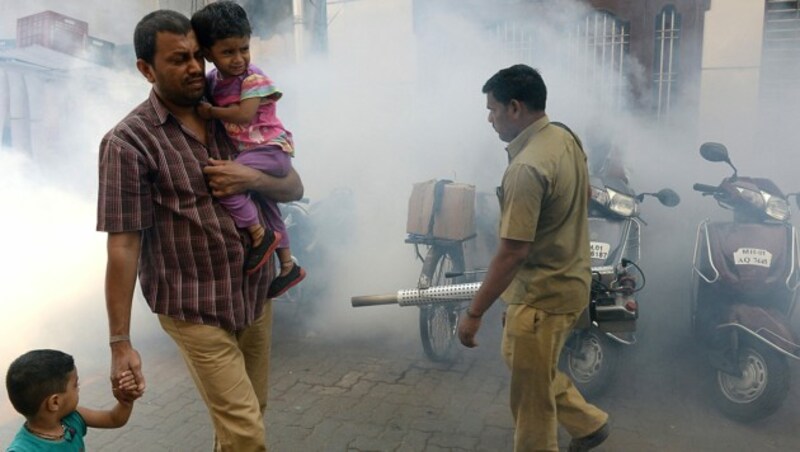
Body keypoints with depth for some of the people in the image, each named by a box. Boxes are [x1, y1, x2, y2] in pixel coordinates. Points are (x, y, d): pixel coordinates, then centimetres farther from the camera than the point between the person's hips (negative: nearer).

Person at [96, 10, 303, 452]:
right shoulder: (128, 142, -12)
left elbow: (294, 187, 6)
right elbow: (123, 247, -13)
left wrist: (252, 178, -15)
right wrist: (120, 342, -13)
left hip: (257, 296, 6)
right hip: (196, 313, -5)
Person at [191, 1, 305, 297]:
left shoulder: (254, 78, -16)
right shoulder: (212, 79, 5)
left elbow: (244, 115, -26)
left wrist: (211, 112, -17)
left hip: (270, 150, -9)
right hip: (248, 152, 9)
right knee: (266, 206, 18)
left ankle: (260, 234, -9)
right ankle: (289, 267, 35)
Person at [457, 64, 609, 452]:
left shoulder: (527, 168, -27)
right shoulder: (566, 138, 2)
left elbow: (513, 252, -28)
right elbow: (579, 202, 16)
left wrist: (474, 312, -21)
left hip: (542, 293, -10)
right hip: (568, 279, 10)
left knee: (531, 395, 8)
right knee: (519, 359, 27)